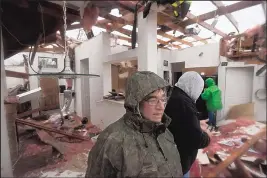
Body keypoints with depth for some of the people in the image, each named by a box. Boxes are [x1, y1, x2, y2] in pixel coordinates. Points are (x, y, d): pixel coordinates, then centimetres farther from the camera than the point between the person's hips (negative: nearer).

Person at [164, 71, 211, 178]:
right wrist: (206, 135, -7)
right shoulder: (184, 102, -27)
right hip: (178, 162, -9)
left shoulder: (171, 97, 3)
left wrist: (197, 124, 14)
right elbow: (196, 140, -27)